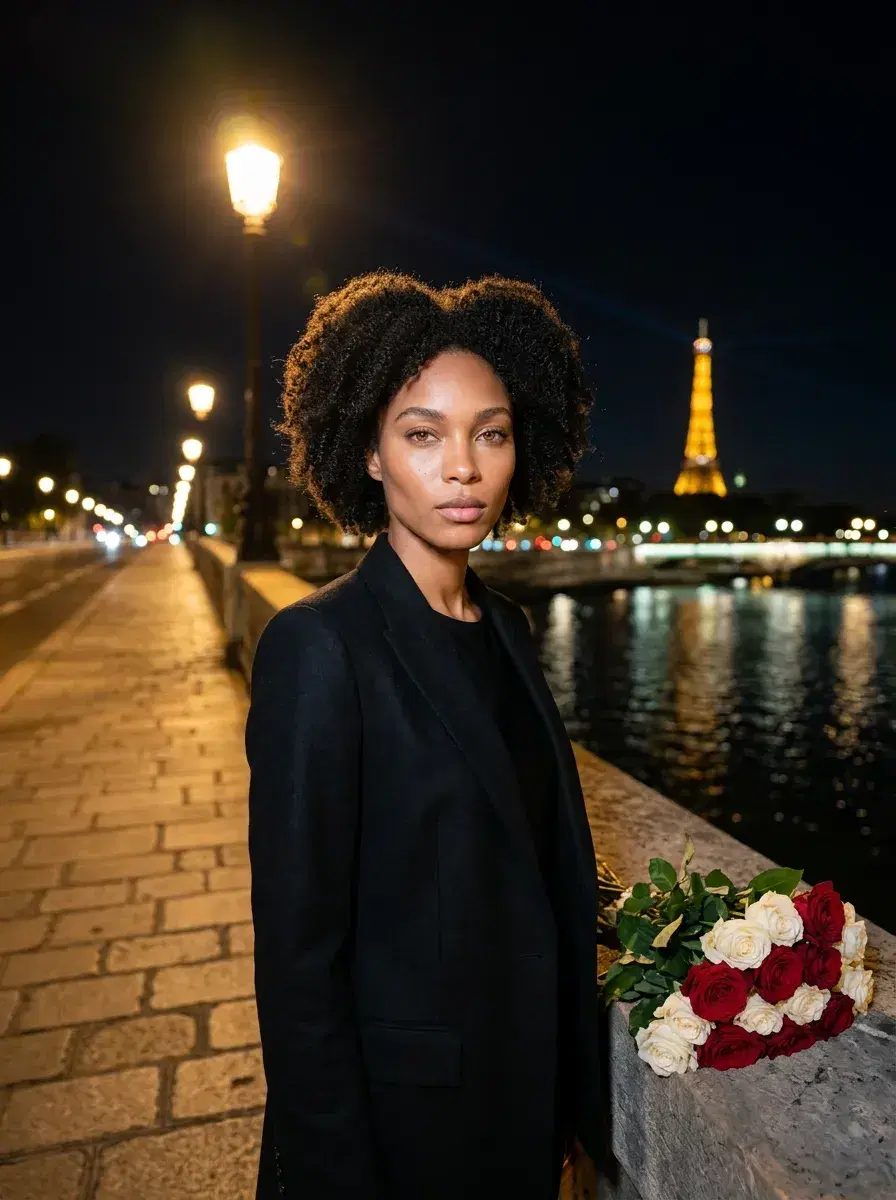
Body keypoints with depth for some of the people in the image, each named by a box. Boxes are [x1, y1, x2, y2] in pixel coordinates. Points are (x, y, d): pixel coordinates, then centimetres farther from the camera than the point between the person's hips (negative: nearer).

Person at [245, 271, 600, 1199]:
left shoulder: (503, 627, -1)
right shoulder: (319, 645, -23)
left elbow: (546, 862, 5)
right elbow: (297, 945, -20)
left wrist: (573, 1087, 9)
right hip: (404, 1101, -6)